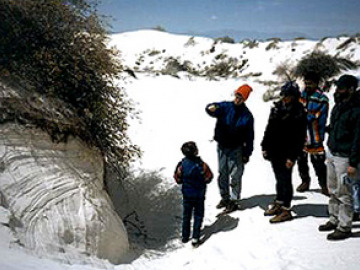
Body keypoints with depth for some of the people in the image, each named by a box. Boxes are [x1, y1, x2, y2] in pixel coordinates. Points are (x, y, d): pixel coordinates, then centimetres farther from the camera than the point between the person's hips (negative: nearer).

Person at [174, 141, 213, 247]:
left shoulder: (182, 164, -15)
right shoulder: (201, 165, -22)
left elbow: (178, 179, -4)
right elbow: (209, 178, -10)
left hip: (186, 195, 2)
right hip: (199, 195, -2)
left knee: (186, 215, 19)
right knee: (198, 216, 11)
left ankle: (185, 236, 28)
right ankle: (195, 238, 11)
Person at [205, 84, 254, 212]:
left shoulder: (247, 115, -6)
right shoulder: (225, 107, -3)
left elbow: (249, 136, -3)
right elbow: (213, 108, -21)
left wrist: (247, 153, -4)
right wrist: (211, 108, -46)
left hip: (236, 149, -3)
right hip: (222, 146, 3)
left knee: (235, 175, 0)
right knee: (222, 173, 12)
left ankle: (234, 200, 12)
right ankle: (224, 198, 27)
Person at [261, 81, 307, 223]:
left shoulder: (299, 113, -14)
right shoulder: (277, 107, 6)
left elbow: (300, 137, -15)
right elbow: (269, 129, 13)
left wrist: (292, 157, -18)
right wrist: (265, 147, 11)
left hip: (286, 153, -6)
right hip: (274, 151, 6)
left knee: (285, 180, 1)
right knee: (279, 179, 18)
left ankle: (286, 210, 11)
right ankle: (279, 204, 32)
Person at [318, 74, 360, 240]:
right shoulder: (339, 105, 10)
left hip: (344, 157, -8)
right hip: (331, 153, 9)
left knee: (343, 193, -2)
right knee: (333, 190, 16)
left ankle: (344, 227, 7)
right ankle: (334, 220, 29)